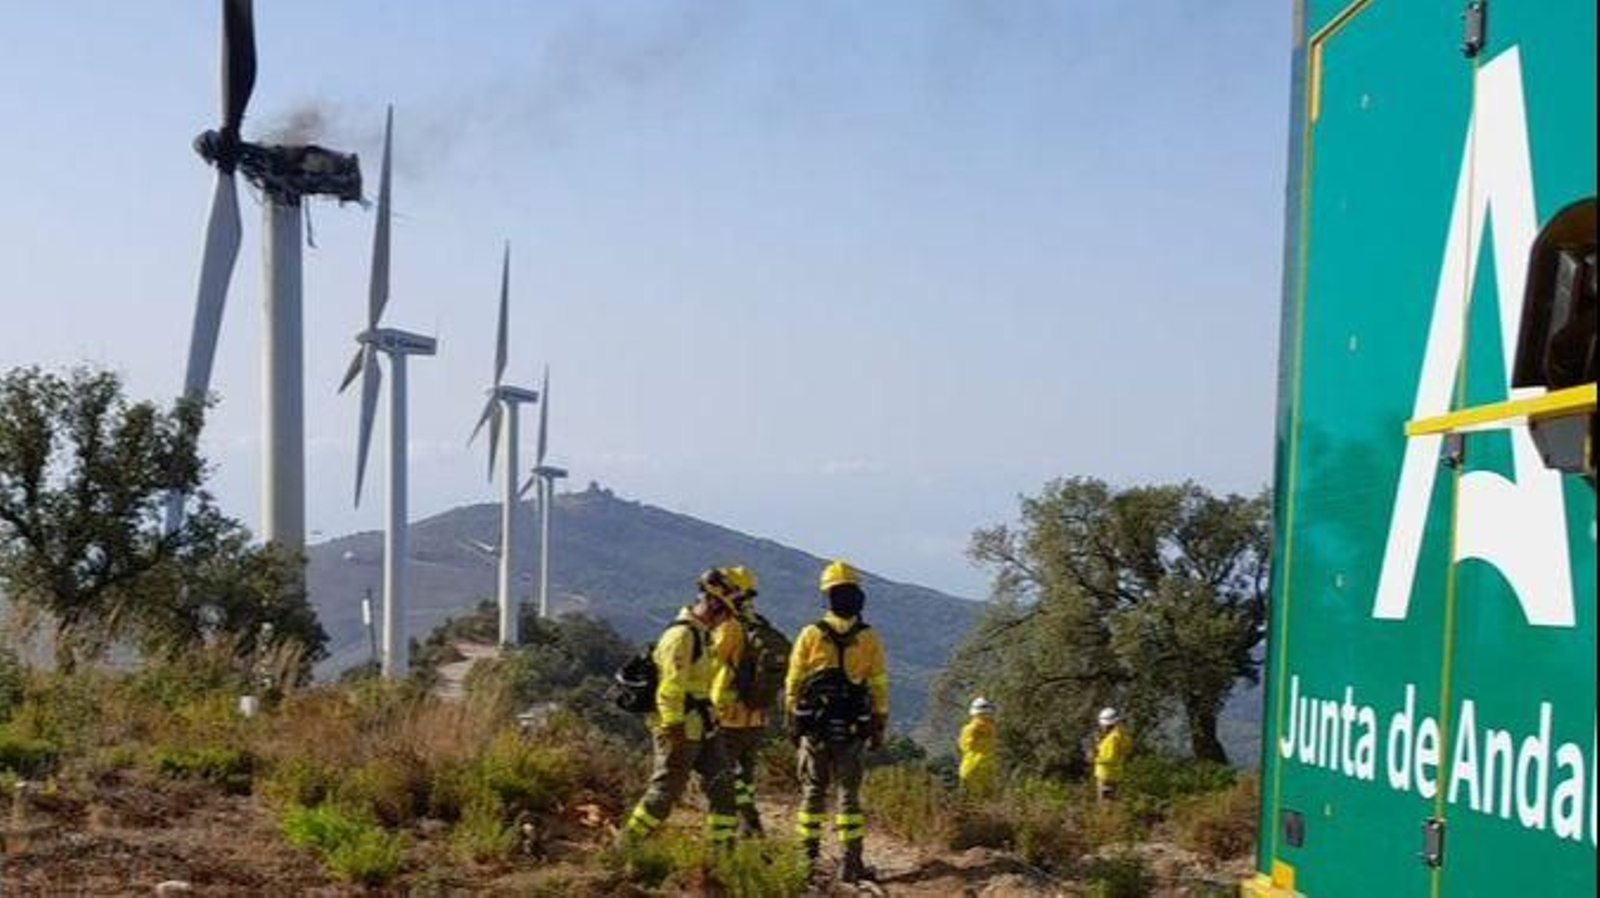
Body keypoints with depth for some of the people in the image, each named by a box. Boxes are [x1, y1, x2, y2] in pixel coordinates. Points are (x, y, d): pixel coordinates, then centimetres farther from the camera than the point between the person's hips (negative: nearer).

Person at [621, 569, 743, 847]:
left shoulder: (702, 634, 13)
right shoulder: (681, 635, -19)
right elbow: (670, 688, -23)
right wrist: (674, 730, -24)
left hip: (701, 728, 10)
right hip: (680, 730, -10)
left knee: (721, 785, 8)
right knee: (665, 791, -3)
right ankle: (626, 843, 8)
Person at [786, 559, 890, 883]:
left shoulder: (811, 635, -2)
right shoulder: (869, 638, -3)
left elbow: (793, 683, 2)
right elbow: (879, 687, 0)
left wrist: (793, 721, 9)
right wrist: (880, 726, 7)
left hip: (814, 726, 0)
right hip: (852, 729, 0)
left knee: (813, 791, 8)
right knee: (849, 793, 4)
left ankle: (809, 858, 9)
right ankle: (851, 861, 2)